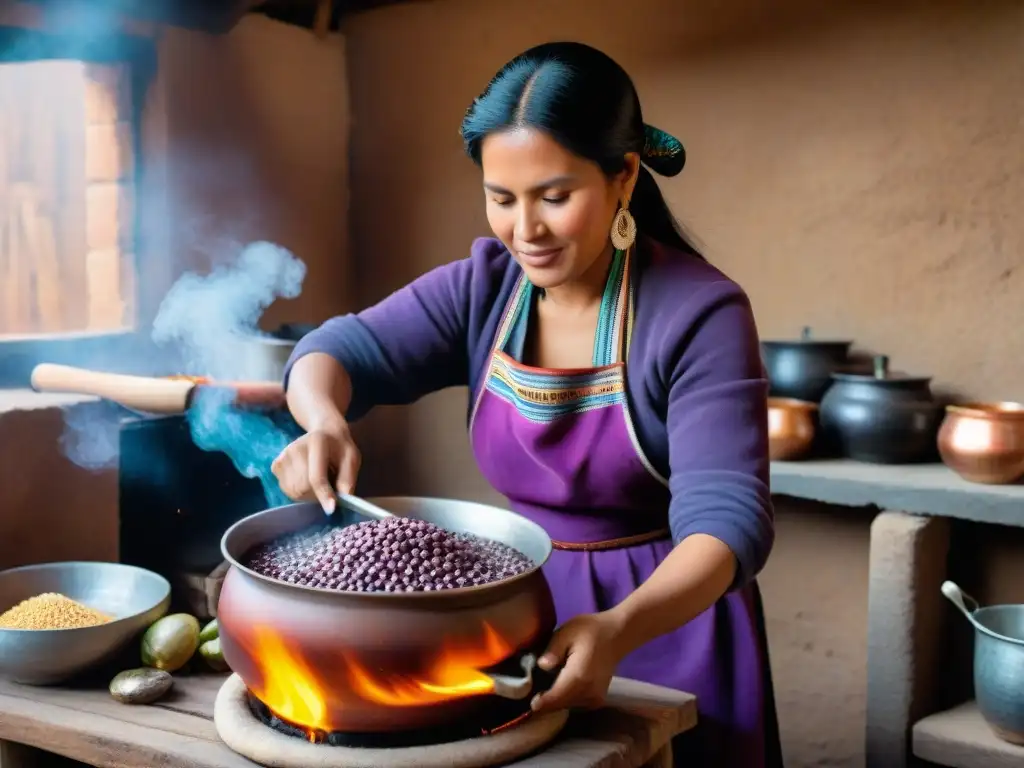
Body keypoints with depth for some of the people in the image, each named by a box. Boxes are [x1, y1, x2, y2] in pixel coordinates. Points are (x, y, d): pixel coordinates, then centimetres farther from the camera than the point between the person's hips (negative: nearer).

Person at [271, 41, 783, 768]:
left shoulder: (699, 312, -20)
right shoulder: (483, 287, -5)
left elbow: (726, 515, -26)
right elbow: (346, 349, -8)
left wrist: (620, 628, -44)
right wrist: (324, 421, -32)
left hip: (668, 616, -4)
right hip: (526, 609, 4)